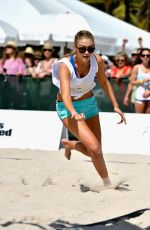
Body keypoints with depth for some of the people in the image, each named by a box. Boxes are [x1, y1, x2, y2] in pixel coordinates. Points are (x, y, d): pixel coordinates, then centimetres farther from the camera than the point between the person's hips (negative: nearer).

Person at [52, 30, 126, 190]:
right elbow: (65, 94, -43)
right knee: (94, 148, -21)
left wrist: (115, 106, 2)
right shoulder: (65, 66, -30)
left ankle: (69, 144, 41)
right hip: (68, 108, -5)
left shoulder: (97, 61, -17)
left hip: (89, 103, 5)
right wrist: (74, 113, -61)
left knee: (95, 152, 11)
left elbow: (104, 82, 3)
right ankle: (108, 184, -1)